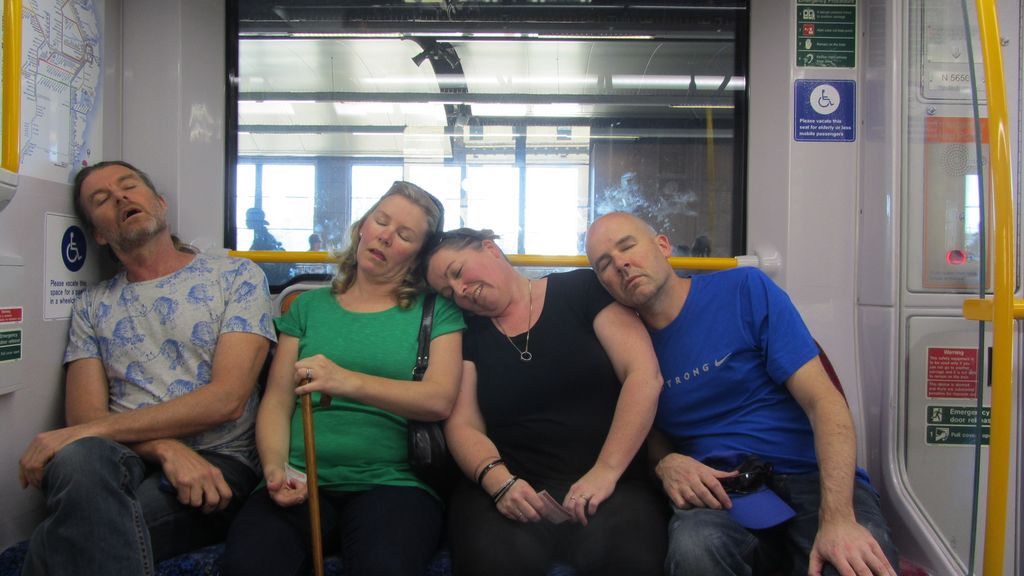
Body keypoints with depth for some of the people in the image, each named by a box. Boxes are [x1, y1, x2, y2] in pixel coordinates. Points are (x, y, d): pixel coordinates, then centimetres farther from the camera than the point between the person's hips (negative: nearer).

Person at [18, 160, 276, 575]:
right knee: (79, 459, -34)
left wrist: (86, 431, -13)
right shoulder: (92, 305, 16)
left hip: (217, 463, -3)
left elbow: (227, 399, -8)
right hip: (120, 460, 4)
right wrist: (166, 448, -18)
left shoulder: (237, 276, 5)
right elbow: (86, 415, 4)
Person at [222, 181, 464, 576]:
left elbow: (439, 399, -7)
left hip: (391, 482, -2)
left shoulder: (436, 310, 8)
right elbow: (276, 402, 10)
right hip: (301, 483, 2)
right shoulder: (309, 306, 16)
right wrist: (274, 468, -9)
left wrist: (348, 381, -21)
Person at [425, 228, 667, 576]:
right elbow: (463, 425, 4)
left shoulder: (583, 289, 4)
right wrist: (499, 481, -17)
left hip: (608, 481, -1)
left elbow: (644, 376, -5)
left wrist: (607, 471, -14)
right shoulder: (467, 333, 12)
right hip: (511, 486, 2)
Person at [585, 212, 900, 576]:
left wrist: (838, 518, -22)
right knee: (693, 547, -34)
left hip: (811, 477, -2)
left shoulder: (745, 290, -2)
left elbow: (822, 399, -9)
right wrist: (665, 463, -8)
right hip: (715, 490, 2)